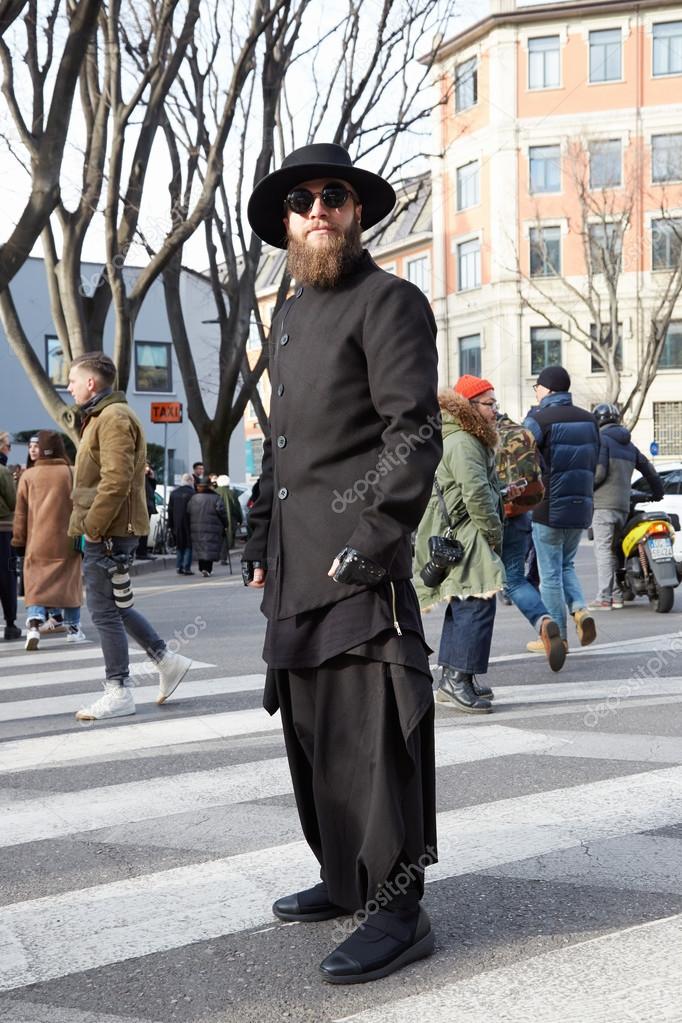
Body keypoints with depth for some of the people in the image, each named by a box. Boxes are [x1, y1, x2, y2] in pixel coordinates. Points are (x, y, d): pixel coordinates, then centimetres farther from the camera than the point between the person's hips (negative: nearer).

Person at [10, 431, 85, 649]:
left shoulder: (28, 476, 1)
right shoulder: (71, 474, -3)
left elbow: (21, 512, 5)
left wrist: (19, 542, 12)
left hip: (37, 543, 0)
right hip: (66, 542, 0)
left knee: (36, 586, 3)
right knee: (69, 584, 12)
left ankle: (34, 625, -18)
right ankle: (73, 629, 18)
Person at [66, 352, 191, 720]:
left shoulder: (114, 417, -14)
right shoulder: (100, 417, 19)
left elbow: (116, 481, -23)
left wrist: (92, 527, -19)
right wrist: (87, 525, 15)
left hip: (109, 532, -10)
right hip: (104, 531, 10)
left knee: (104, 611, -4)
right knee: (113, 606, 16)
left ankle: (118, 693, 5)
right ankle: (168, 661, 22)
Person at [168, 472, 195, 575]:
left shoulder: (174, 493, 9)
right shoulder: (192, 493, -11)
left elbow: (170, 510, 11)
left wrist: (170, 525, 15)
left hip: (177, 524, 5)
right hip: (188, 524, -5)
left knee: (179, 546, 14)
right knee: (189, 545, 1)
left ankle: (179, 567, 10)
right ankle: (186, 568, -4)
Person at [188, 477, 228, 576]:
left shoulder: (193, 499, 6)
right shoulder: (216, 498, -6)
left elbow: (188, 513, 7)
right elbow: (222, 513, -9)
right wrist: (225, 525, 1)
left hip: (196, 528, 3)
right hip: (212, 529, -3)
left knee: (200, 549, 12)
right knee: (210, 549, -2)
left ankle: (202, 568, 8)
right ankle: (208, 569, -12)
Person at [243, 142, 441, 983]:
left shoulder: (390, 301, -5)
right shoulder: (290, 313, 21)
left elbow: (414, 432, -14)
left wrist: (370, 540, -20)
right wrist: (261, 539, 18)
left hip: (361, 563, -9)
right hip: (295, 564, 9)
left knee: (370, 730, -8)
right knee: (310, 724, 13)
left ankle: (395, 909, 2)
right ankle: (345, 876, 27)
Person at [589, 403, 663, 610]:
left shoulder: (601, 439, -4)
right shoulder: (628, 444, 19)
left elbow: (598, 472, -15)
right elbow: (648, 469, 25)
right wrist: (657, 492, 39)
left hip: (603, 503, -7)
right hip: (624, 505, 7)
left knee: (603, 549, -10)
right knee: (614, 550, 12)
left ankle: (604, 598, -14)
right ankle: (616, 595, 10)